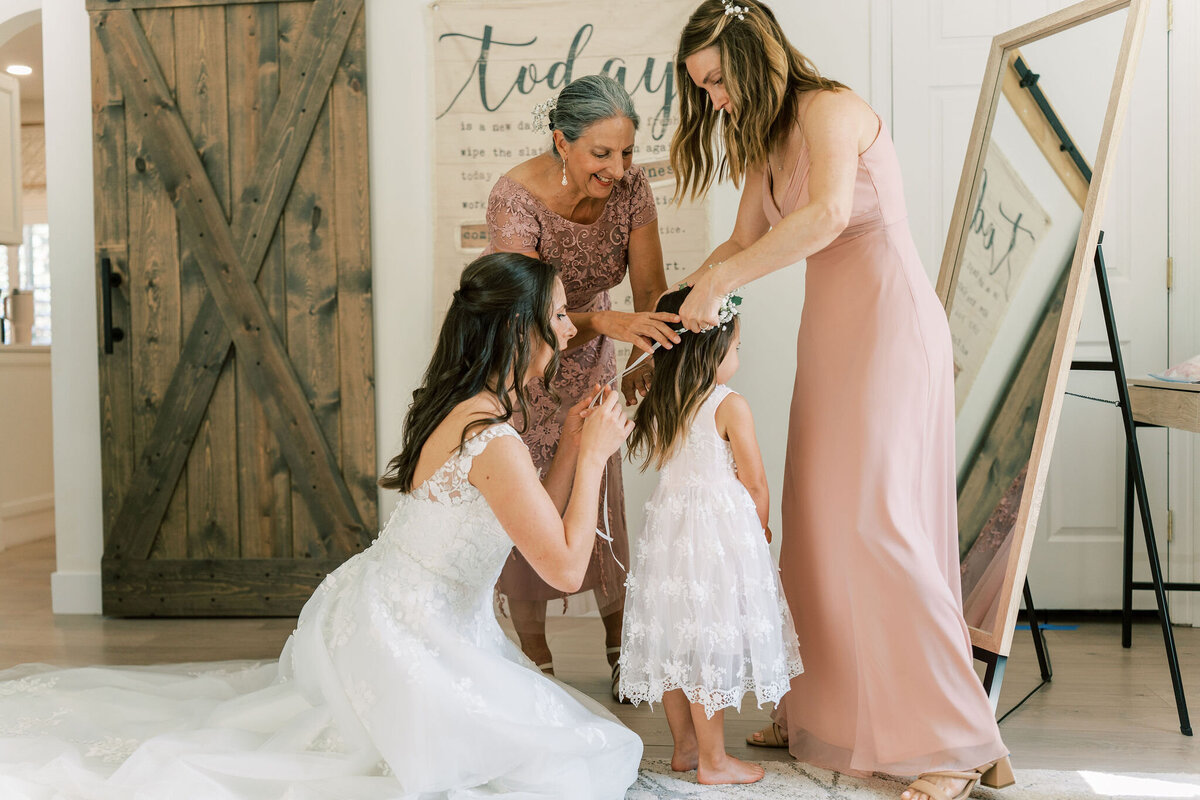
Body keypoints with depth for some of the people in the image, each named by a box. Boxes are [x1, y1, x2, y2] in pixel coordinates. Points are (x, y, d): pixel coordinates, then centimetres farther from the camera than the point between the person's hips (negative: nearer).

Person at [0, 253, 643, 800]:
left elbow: (536, 523, 12)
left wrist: (572, 446, 3)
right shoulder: (494, 441, -26)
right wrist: (592, 456, -13)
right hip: (407, 645, -9)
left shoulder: (462, 407, 5)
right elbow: (565, 566, -21)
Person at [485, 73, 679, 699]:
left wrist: (648, 361, -41)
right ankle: (536, 663, 18)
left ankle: (621, 648, 24)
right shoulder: (515, 197, -33)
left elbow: (650, 290, -22)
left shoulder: (630, 186, -20)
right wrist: (608, 322, -57)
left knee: (603, 502, 8)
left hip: (589, 355, 4)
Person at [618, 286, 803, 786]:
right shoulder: (730, 406, -13)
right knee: (712, 649, 0)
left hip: (669, 527, 7)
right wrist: (762, 526, 11)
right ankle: (713, 760, 9)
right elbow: (754, 482, -9)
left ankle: (684, 746, 26)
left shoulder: (657, 406, 6)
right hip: (721, 530, -7)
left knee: (676, 640, 14)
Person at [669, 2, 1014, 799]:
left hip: (889, 325, -9)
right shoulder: (766, 138, 17)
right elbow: (746, 241, 18)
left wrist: (720, 281, -27)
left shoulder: (830, 108, -12)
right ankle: (825, 713, 16)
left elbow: (828, 214, -29)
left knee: (873, 519, -13)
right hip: (831, 334, 9)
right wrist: (677, 302, 4)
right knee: (819, 521, 7)